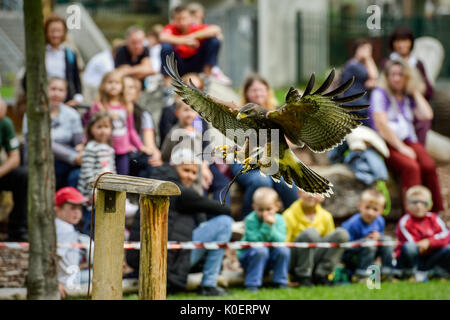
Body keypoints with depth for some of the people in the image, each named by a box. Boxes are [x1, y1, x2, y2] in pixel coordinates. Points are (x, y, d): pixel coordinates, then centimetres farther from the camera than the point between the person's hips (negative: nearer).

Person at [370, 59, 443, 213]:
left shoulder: (408, 97, 19)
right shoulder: (380, 94, 2)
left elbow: (427, 115, 5)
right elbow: (381, 124, -8)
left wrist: (415, 92, 11)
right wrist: (401, 148, -13)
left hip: (409, 142, 5)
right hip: (387, 145, -5)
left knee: (429, 166, -26)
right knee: (411, 167, -33)